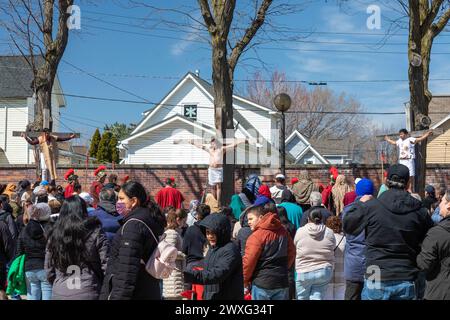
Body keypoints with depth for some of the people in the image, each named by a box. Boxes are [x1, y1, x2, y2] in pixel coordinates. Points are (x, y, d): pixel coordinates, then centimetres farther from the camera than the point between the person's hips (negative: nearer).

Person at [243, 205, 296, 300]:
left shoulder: (256, 236, -17)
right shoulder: (283, 232, 4)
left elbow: (249, 261, -17)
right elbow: (291, 253, 13)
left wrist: (245, 280, -2)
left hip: (262, 283, -6)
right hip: (282, 282, 6)